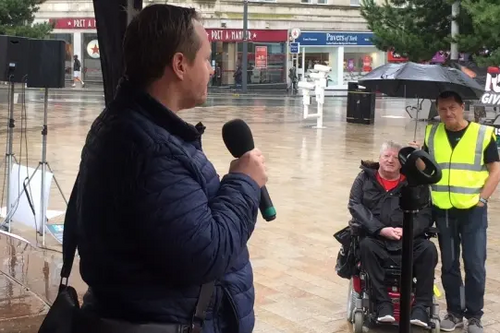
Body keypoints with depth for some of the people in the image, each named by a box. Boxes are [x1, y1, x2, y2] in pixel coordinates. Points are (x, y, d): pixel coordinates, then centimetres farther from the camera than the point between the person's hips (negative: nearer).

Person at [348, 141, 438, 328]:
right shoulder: (365, 178, 9)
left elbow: (426, 214, 2)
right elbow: (355, 206, -3)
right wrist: (380, 229, -16)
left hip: (408, 240, 1)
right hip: (375, 237, -1)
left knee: (428, 249, -26)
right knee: (366, 246, -33)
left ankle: (421, 306, -20)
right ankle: (383, 304, -28)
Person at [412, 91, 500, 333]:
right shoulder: (432, 134, 5)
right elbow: (426, 170, 11)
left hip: (473, 211, -3)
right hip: (442, 211, 3)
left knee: (475, 265, 1)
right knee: (449, 264, 11)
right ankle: (454, 312, 24)